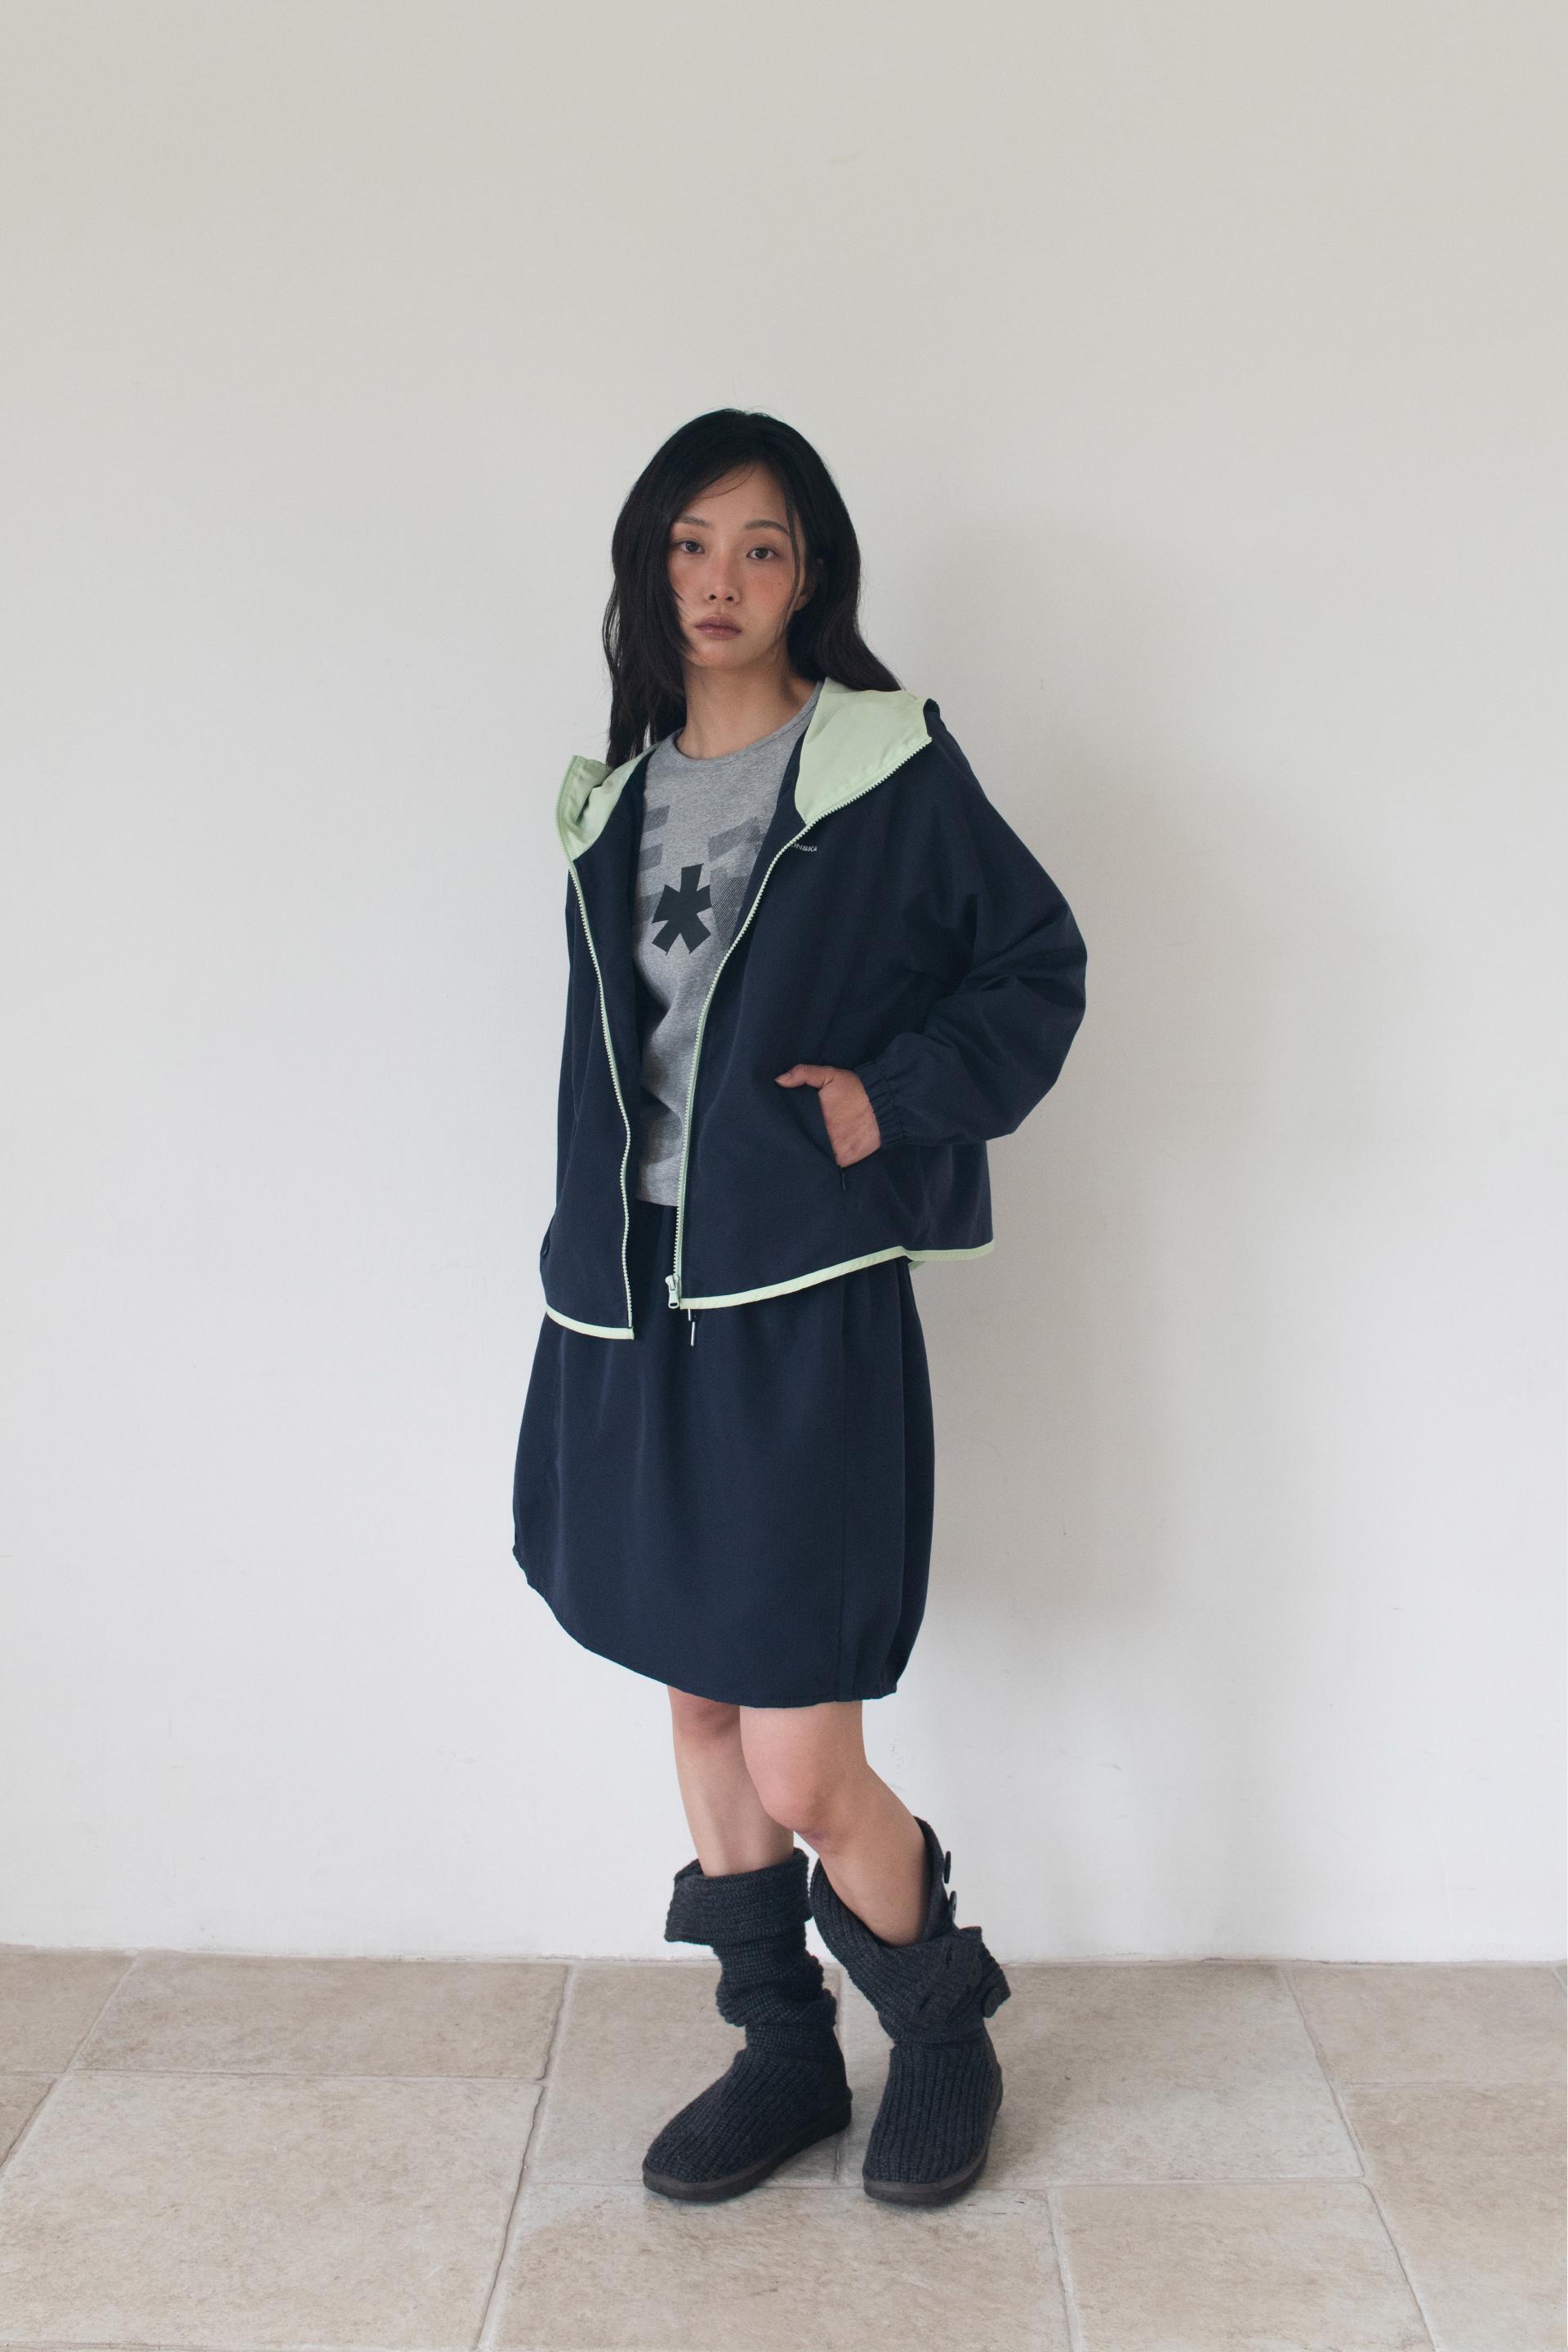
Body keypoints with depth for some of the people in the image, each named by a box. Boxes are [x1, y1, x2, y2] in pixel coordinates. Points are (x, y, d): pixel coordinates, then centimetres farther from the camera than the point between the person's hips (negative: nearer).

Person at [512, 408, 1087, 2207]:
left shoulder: (891, 770, -4)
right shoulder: (617, 799, 13)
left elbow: (1038, 966, 2)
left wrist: (894, 1098, -11)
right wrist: (588, 1277, 14)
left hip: (806, 1307, -6)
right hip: (634, 1303, 6)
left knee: (803, 1766, -6)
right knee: (700, 1700, 14)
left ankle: (945, 2033, 24)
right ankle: (783, 2054, 32)